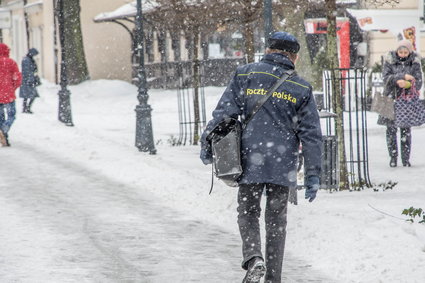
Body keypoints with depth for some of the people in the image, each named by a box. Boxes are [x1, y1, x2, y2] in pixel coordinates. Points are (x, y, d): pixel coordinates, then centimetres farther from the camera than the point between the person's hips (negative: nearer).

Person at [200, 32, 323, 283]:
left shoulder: (246, 74, 2)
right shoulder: (302, 88, 6)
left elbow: (224, 112, -3)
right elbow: (311, 135, 4)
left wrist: (208, 144, 6)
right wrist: (313, 175, 6)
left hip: (250, 161, -1)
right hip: (283, 164, 1)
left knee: (248, 213, 11)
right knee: (277, 220, 10)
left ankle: (253, 257, -14)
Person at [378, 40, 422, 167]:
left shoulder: (414, 62, 2)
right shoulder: (390, 60, -1)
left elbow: (418, 82, -3)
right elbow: (386, 78, -11)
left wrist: (405, 84, -21)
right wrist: (403, 77, -21)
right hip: (391, 98, 0)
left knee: (406, 129, 1)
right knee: (391, 129, 0)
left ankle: (406, 158, 7)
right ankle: (393, 157, 10)